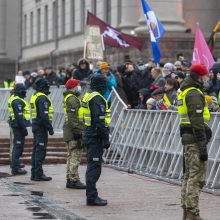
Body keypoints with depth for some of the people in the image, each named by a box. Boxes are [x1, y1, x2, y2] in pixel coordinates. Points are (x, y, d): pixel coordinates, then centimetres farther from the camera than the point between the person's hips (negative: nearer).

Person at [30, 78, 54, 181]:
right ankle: (38, 174, -9)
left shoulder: (34, 96, 15)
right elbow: (44, 115, -23)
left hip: (35, 125, 10)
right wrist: (50, 128, -20)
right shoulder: (42, 98, -16)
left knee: (36, 149, 13)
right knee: (40, 150, -8)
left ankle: (34, 173, 17)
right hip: (41, 127, -10)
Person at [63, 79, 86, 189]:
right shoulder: (73, 99, -14)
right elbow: (73, 118, -21)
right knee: (75, 156, -9)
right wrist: (78, 132, -22)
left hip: (69, 133, 11)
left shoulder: (68, 98, 19)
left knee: (71, 157, 13)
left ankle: (70, 180, 17)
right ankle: (74, 180, -8)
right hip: (74, 134, -11)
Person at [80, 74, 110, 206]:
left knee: (92, 166, 14)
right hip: (96, 137, -10)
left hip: (90, 135, 10)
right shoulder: (97, 99, -16)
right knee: (95, 167, -8)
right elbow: (100, 121, -22)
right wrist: (106, 139, -19)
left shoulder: (88, 97, 16)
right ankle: (92, 197, -6)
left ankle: (92, 195, 20)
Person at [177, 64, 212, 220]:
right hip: (195, 140, -10)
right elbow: (197, 122, -21)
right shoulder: (194, 94, -15)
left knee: (189, 176, 16)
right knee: (197, 177, -9)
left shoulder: (184, 92, 17)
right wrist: (203, 147, -21)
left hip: (186, 137, 10)